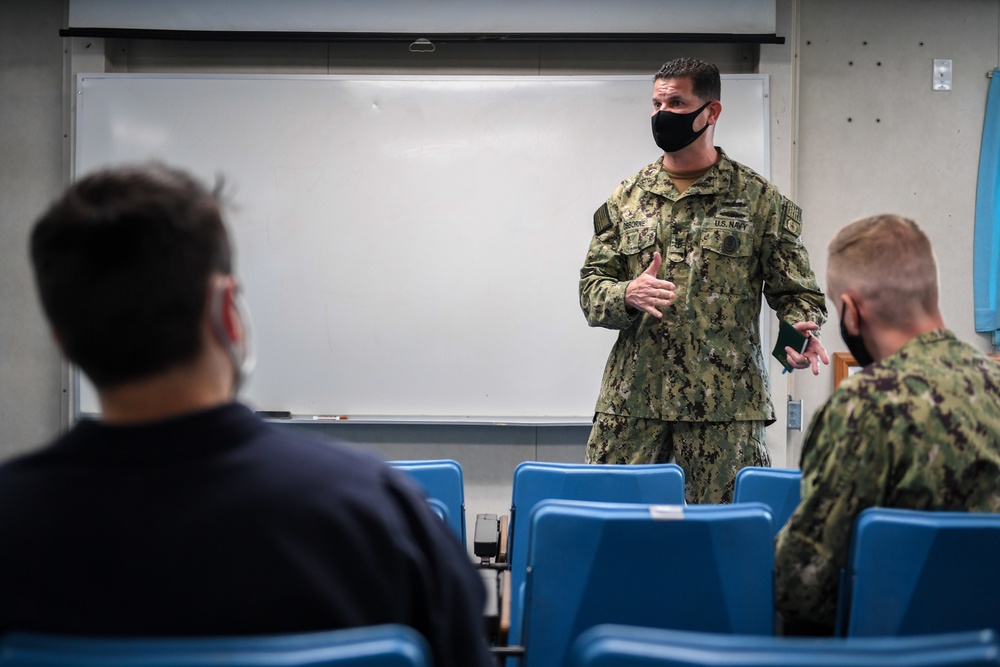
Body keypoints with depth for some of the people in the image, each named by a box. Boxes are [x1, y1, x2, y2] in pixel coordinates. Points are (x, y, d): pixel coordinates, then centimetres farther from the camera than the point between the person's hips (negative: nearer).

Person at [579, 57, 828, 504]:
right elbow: (591, 286, 10)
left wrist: (800, 332, -17)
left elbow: (795, 289, 5)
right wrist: (627, 296, -12)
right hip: (631, 399, 2)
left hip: (726, 403, -2)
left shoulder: (758, 198, 4)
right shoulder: (628, 197, 11)